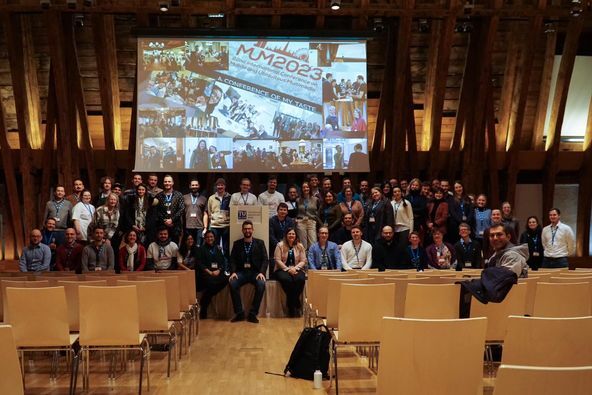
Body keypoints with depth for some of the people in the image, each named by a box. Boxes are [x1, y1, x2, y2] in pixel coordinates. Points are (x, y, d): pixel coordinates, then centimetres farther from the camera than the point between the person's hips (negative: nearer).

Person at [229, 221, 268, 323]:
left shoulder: (260, 243, 10)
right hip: (241, 272, 1)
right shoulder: (237, 244, 13)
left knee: (261, 284, -33)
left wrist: (262, 272, -13)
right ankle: (239, 313, -17)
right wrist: (233, 272, -12)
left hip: (255, 272, -1)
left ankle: (253, 314, -20)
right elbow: (232, 260, 7)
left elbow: (265, 259, 3)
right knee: (232, 283, -30)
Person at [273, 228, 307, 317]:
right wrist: (288, 269, -14)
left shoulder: (300, 246, 10)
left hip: (296, 269, 2)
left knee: (300, 279, -32)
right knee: (286, 279, -36)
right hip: (282, 269, -2)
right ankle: (296, 305, -22)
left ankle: (292, 305, -19)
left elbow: (303, 261, 6)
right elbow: (277, 260, -5)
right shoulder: (280, 245, 2)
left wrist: (295, 268, -13)